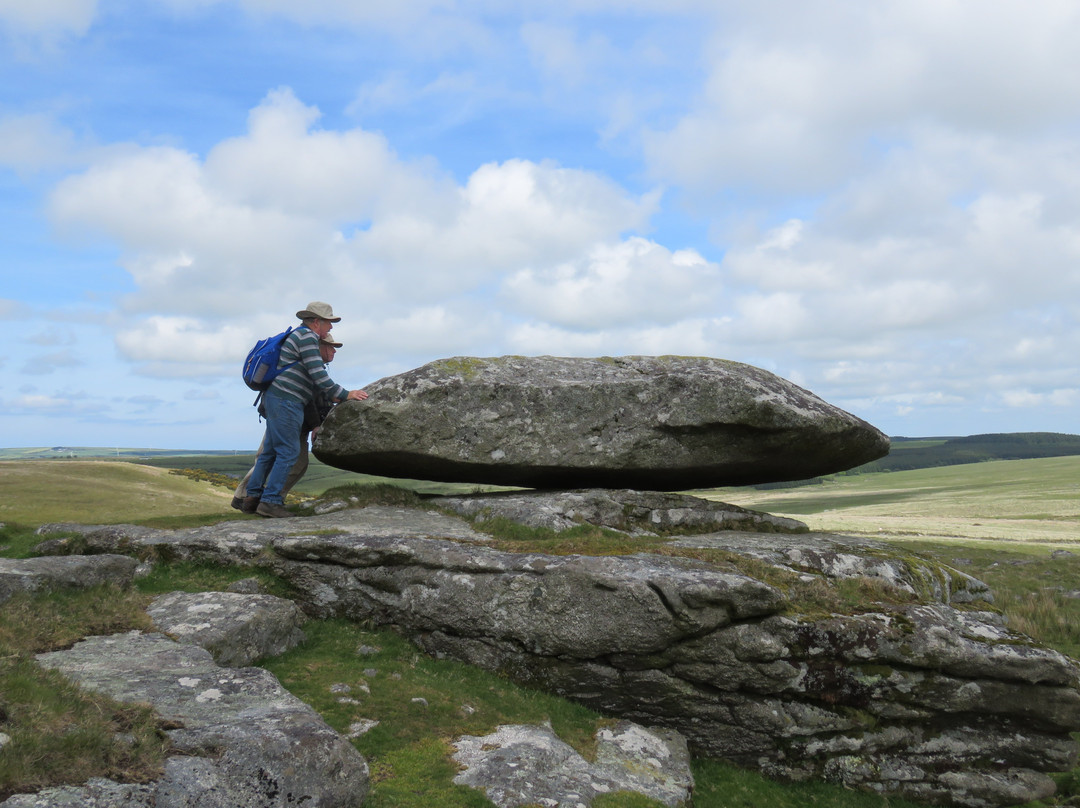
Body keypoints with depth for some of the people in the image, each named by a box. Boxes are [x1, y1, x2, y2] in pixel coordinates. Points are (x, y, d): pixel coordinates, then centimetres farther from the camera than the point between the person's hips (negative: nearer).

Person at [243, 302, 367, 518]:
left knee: (271, 450, 15)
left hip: (275, 397, 10)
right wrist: (345, 395, -10)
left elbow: (312, 376, 27)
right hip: (286, 401, -10)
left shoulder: (299, 335, 22)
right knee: (288, 451, -8)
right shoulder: (307, 336, -11)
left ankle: (253, 494, 21)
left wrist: (331, 396, 23)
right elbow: (318, 376, -17)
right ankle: (270, 501, -8)